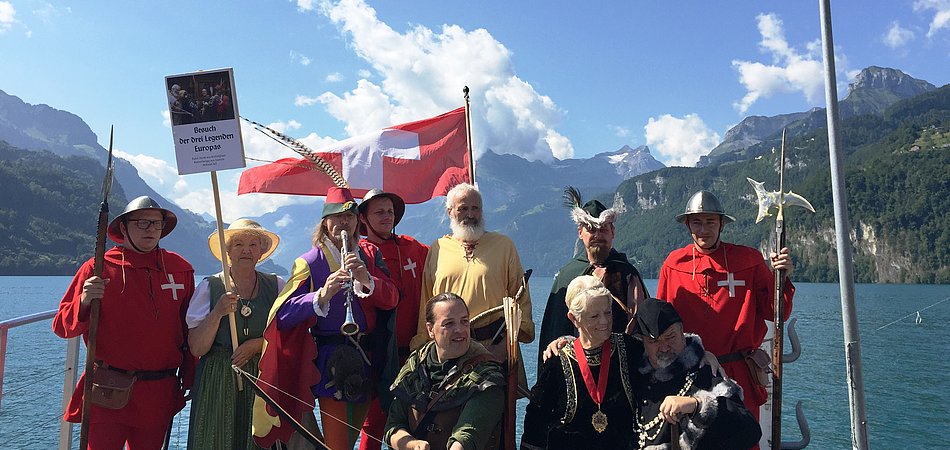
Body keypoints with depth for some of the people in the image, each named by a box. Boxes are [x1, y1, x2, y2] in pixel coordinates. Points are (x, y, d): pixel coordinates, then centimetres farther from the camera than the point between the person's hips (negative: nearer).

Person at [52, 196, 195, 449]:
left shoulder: (180, 269, 4)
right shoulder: (98, 268, -3)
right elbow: (63, 327, -3)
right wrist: (85, 302, -22)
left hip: (159, 394, 3)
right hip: (109, 391, -3)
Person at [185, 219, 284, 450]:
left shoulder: (276, 286, 4)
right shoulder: (210, 287, 1)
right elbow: (196, 348, -4)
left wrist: (258, 344, -12)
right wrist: (217, 313, -17)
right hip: (218, 384, -1)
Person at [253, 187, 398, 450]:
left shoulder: (370, 254, 6)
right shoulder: (310, 262, -6)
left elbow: (390, 300, -5)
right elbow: (283, 315, -16)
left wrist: (367, 279, -24)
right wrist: (322, 295, -31)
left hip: (366, 356, 4)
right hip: (330, 359, -4)